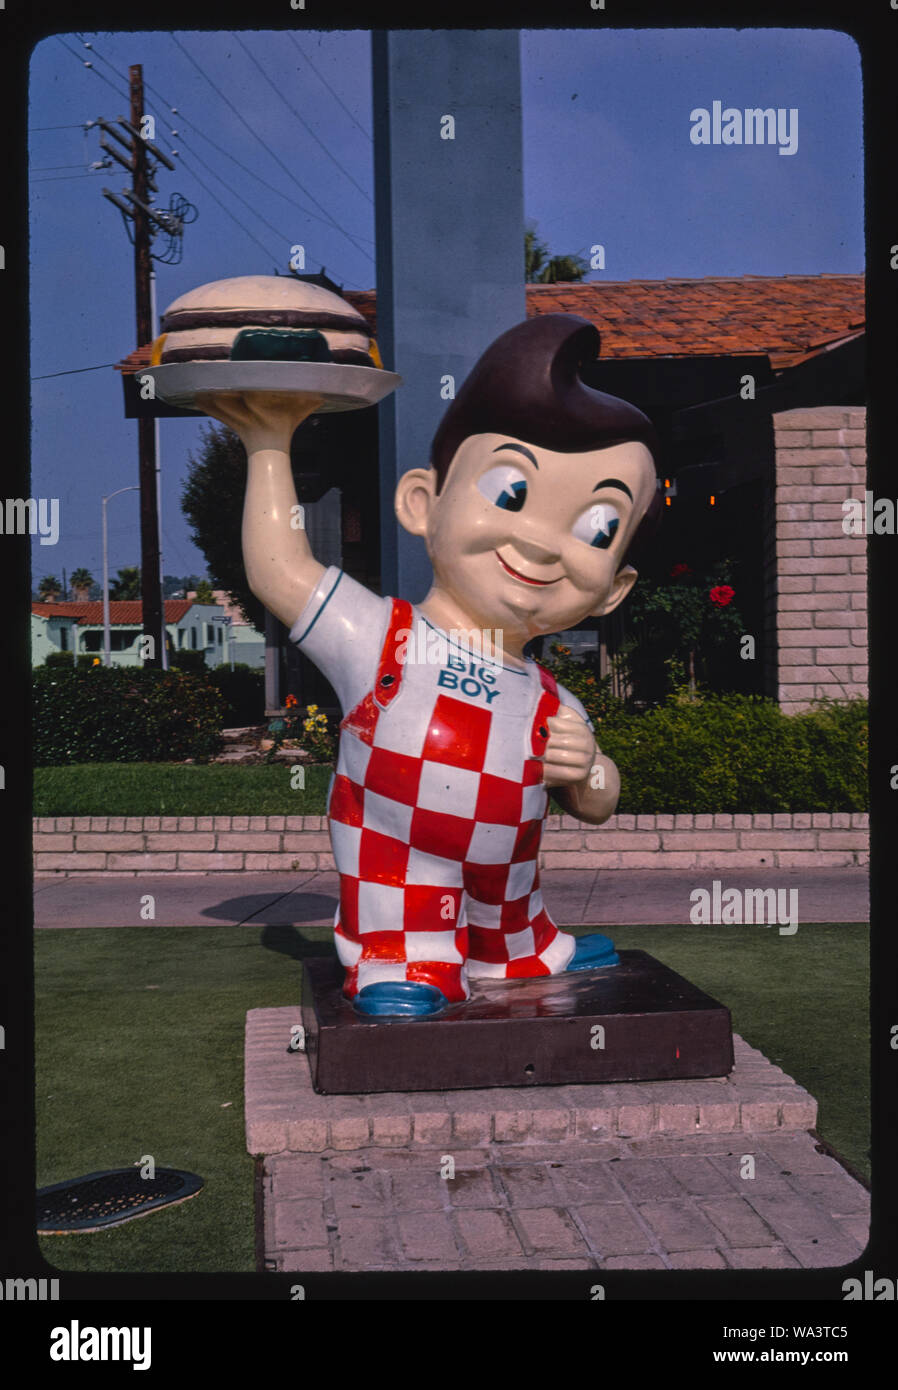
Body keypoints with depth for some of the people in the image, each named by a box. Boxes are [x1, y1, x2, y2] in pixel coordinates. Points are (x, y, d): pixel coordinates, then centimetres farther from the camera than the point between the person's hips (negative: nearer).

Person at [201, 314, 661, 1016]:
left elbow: (596, 806, 13)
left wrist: (586, 771, -12)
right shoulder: (377, 641, -13)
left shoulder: (555, 709, -1)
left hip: (506, 908, 5)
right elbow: (279, 570, -12)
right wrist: (270, 446, -2)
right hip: (400, 900, -5)